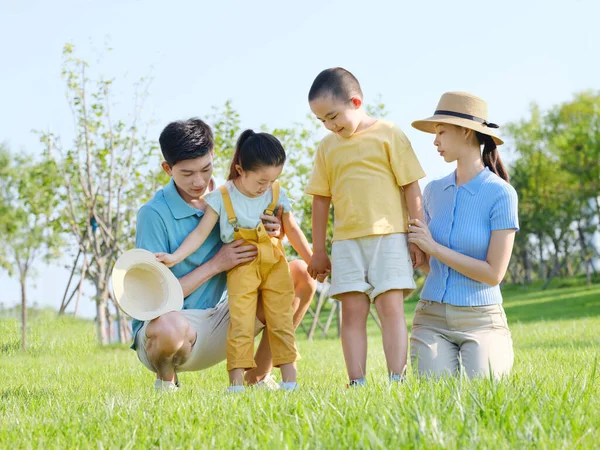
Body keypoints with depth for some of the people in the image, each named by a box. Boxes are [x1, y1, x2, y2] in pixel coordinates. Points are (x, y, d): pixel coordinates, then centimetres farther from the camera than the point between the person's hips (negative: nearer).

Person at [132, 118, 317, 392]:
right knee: (168, 326, -43)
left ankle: (257, 377, 4)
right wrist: (216, 265, -19)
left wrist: (274, 237, -12)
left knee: (300, 275, -3)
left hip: (218, 323, 6)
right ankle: (165, 379, -5)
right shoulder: (154, 214, -15)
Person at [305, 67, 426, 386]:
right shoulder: (327, 147, 12)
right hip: (346, 241, 4)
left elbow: (411, 187, 0)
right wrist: (318, 251, 14)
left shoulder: (388, 135, 0)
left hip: (389, 236, -3)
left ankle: (397, 380, -8)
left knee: (391, 307, -8)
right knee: (352, 311, -1)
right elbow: (321, 200, 15)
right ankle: (356, 383, -2)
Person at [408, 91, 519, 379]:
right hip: (431, 317, 3)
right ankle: (450, 362, 18)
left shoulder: (500, 194, -9)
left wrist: (434, 247, -13)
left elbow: (494, 273, -13)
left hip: (480, 319, -3)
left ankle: (501, 358, 15)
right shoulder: (434, 191, 7)